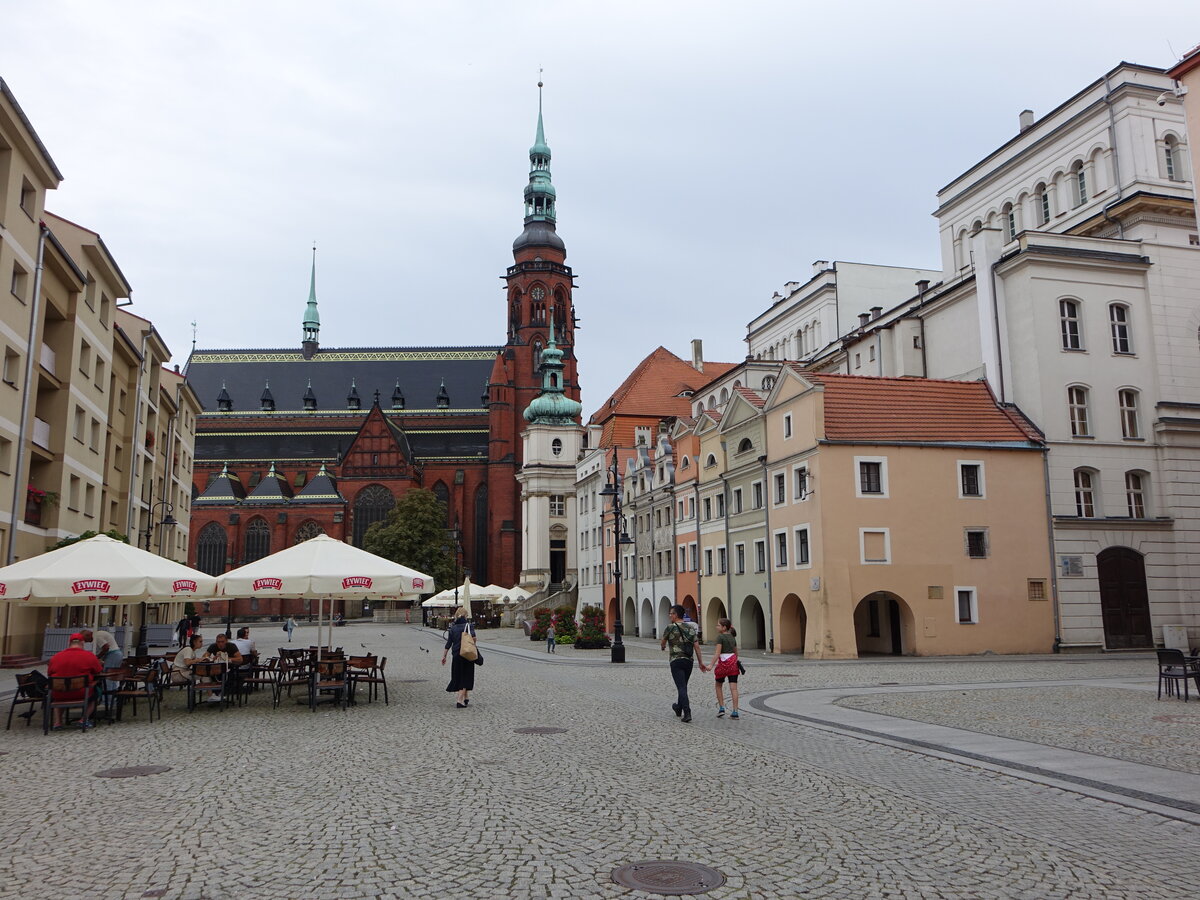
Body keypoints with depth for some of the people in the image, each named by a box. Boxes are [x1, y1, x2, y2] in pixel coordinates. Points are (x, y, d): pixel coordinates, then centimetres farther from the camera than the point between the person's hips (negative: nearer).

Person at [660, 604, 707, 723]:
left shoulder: (670, 628, -5)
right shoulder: (691, 628, 8)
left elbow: (662, 643, 10)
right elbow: (697, 646, 3)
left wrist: (662, 646, 33)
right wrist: (701, 663, 5)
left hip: (676, 661, -5)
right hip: (689, 660, 5)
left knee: (681, 688, -8)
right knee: (683, 686, 20)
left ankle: (687, 713, -18)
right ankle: (679, 708, 36)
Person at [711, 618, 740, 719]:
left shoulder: (720, 637, -8)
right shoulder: (732, 637, 13)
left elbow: (718, 653, -17)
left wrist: (711, 665, -19)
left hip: (723, 662, -5)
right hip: (733, 662, 5)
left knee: (718, 685, 15)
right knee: (733, 688, 0)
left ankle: (721, 708, 11)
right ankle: (735, 712, -4)